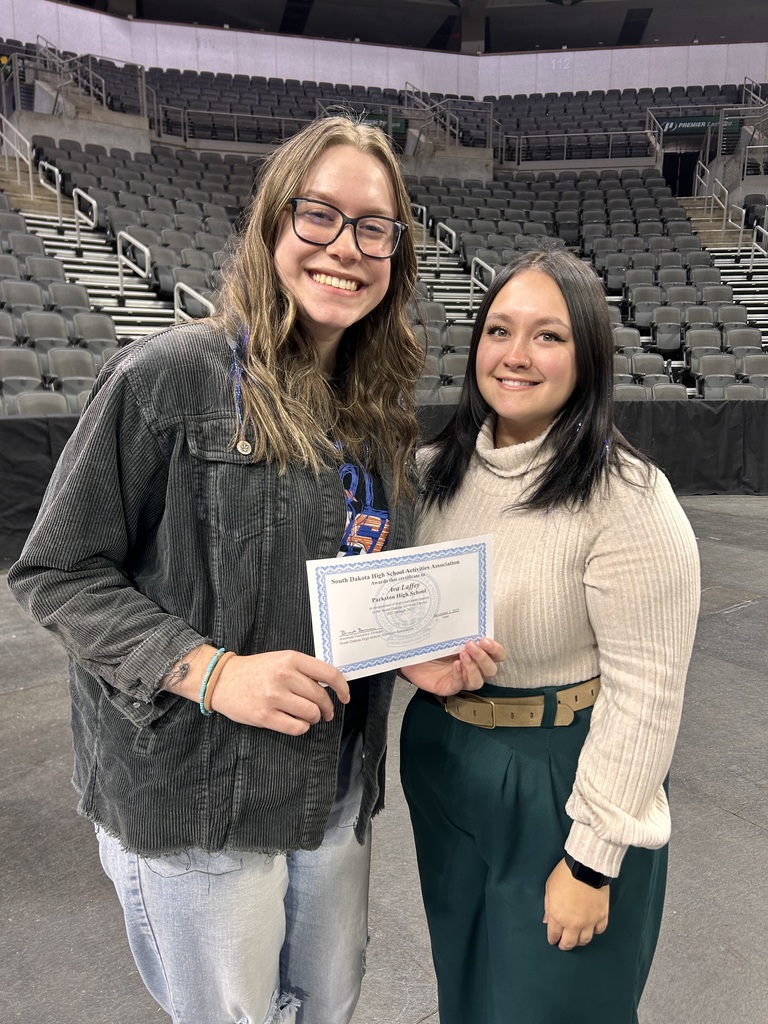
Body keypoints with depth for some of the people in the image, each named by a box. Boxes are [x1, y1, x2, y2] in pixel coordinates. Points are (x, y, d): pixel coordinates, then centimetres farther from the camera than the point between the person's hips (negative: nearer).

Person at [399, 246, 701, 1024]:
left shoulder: (628, 501, -22)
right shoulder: (436, 469, -4)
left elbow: (644, 692, -20)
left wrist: (593, 860, -16)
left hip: (559, 781, -5)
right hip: (441, 763, 6)